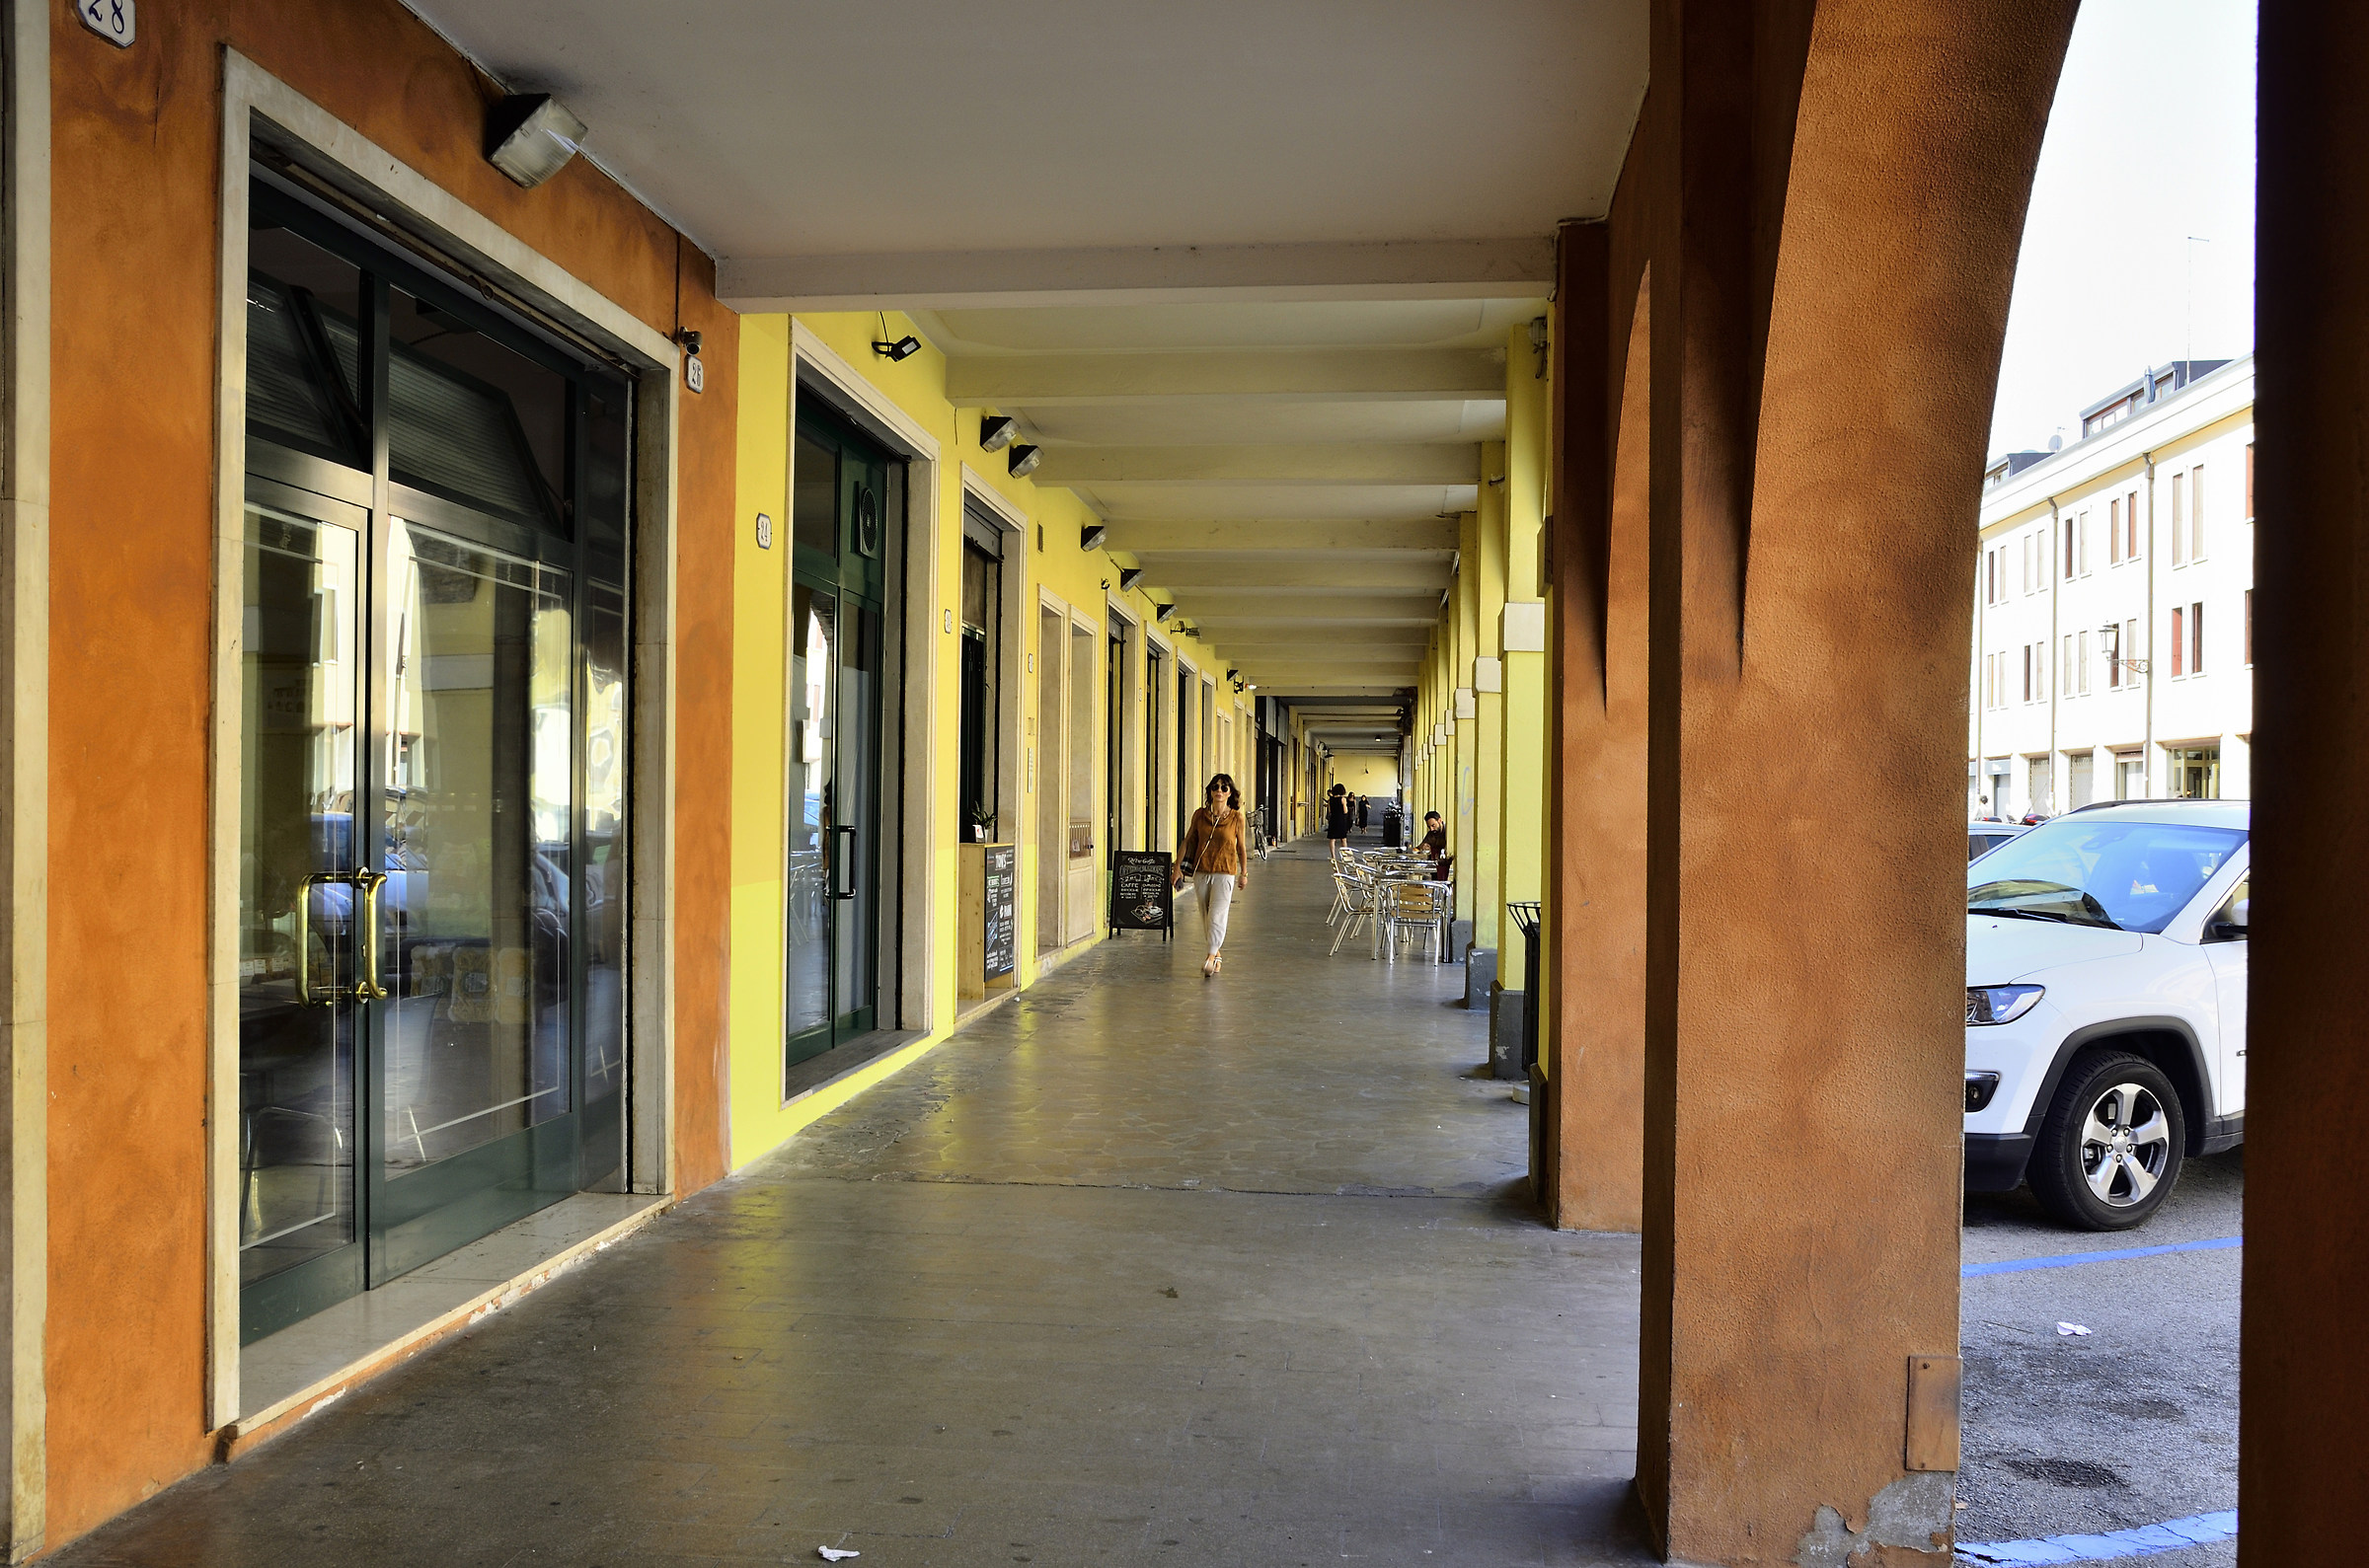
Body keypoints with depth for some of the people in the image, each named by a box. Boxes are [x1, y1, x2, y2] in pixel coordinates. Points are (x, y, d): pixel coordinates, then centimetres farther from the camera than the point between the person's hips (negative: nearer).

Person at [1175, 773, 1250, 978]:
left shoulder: (1236, 817, -3)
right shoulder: (1200, 815, 2)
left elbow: (1241, 846, 8)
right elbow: (1187, 841, 8)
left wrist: (1244, 873, 13)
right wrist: (1178, 867, 5)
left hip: (1225, 873, -3)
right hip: (1201, 873, 3)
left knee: (1216, 917, -14)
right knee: (1206, 919, 10)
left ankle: (1211, 957, -7)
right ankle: (1217, 956, 25)